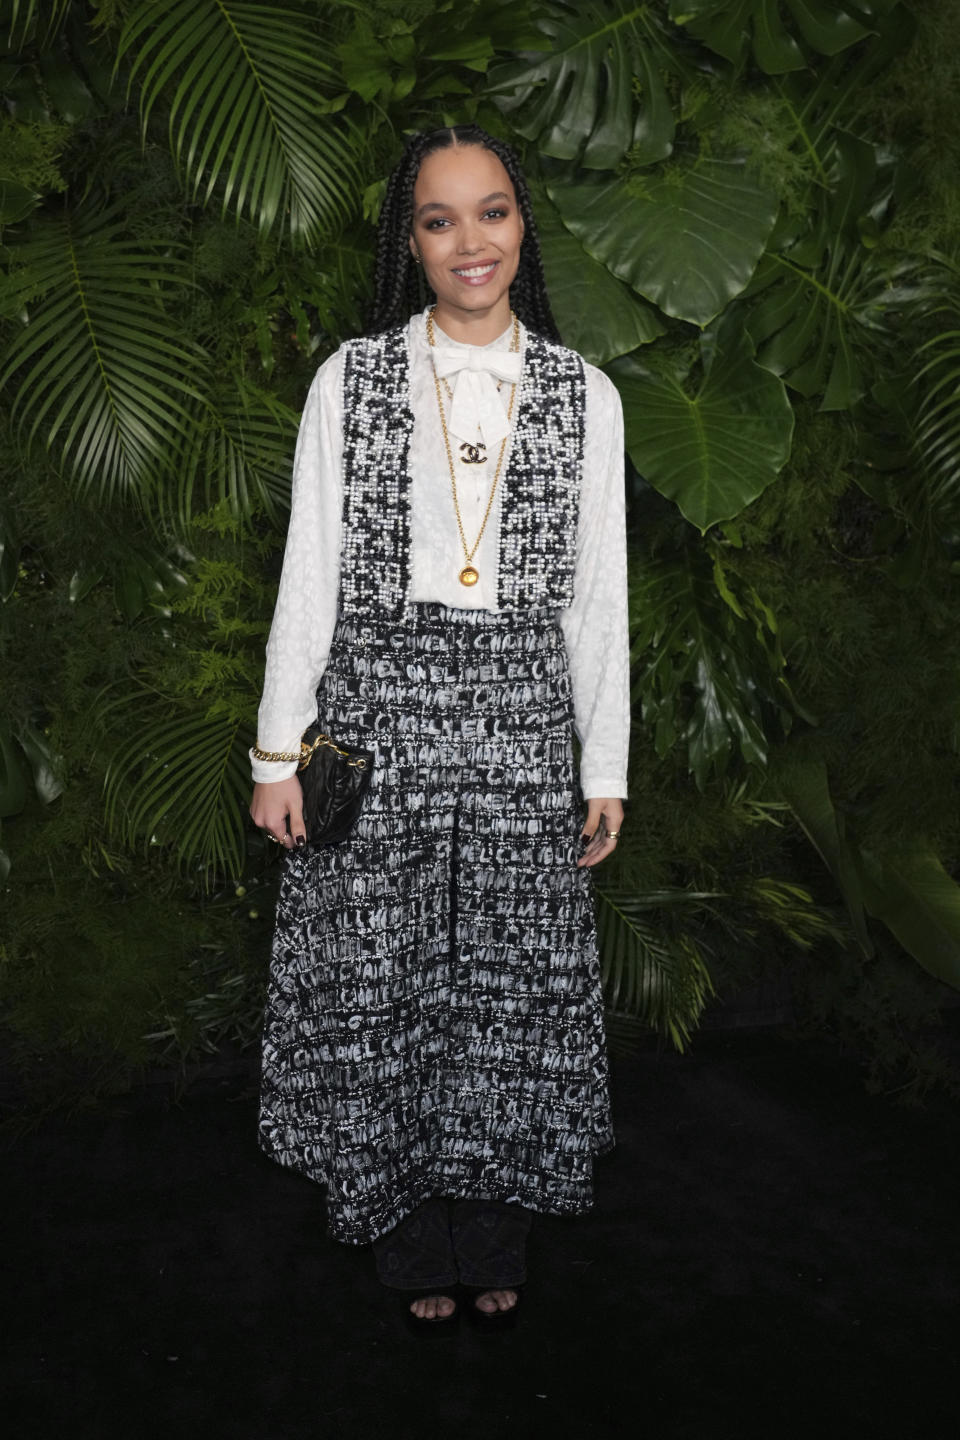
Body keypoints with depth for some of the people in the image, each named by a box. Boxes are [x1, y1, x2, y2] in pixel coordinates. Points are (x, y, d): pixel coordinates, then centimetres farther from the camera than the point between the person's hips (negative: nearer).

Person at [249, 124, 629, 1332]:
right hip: (378, 713, 0)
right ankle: (413, 1239, 25)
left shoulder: (584, 395, 6)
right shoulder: (351, 379, 3)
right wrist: (278, 754, -1)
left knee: (514, 981, 6)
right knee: (379, 982, 5)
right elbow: (308, 574, 2)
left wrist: (606, 768, 6)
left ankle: (495, 1233, 27)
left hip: (523, 722, 1)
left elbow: (596, 596, 7)